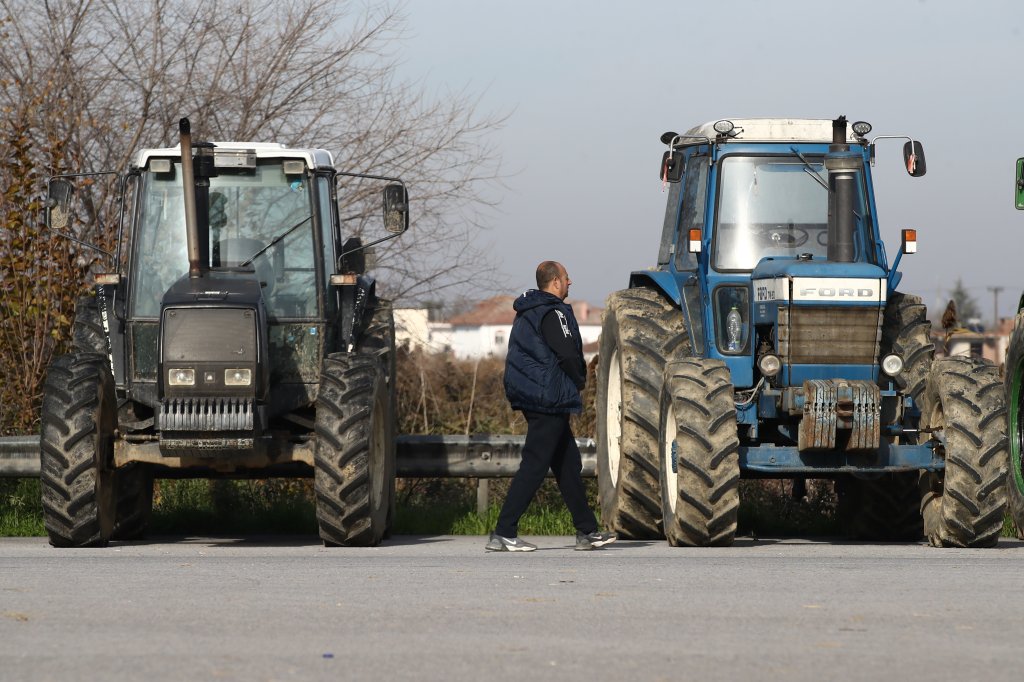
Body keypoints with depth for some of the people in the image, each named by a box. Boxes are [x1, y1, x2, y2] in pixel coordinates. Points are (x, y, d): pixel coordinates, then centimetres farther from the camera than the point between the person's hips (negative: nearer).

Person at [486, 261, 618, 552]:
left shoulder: (527, 313, 16)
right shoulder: (553, 313, -14)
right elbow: (568, 356, -20)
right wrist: (580, 381, 0)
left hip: (532, 396, 10)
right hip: (549, 401, -10)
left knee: (569, 465, 14)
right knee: (534, 467, -9)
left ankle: (586, 531, 18)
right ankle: (503, 534, -11)